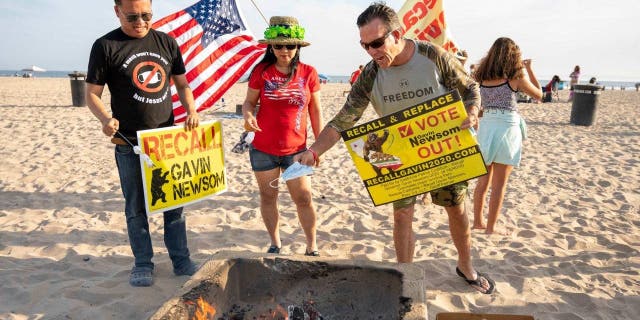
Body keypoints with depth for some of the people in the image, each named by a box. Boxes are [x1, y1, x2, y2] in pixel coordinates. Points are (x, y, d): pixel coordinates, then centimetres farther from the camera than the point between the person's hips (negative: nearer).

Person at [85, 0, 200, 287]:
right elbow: (92, 94, -2)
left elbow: (182, 84, 13)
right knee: (136, 207, 7)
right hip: (130, 144, -2)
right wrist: (105, 119, -22)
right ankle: (143, 263, 22)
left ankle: (181, 260, 22)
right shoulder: (106, 46, -4)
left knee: (174, 203, 9)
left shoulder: (166, 42, 7)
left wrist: (191, 110, -5)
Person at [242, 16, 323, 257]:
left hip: (296, 150, -1)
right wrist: (248, 116, -20)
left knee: (304, 198, 3)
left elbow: (315, 111, 3)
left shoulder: (308, 73, -3)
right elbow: (249, 102, 3)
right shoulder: (261, 71, -4)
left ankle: (312, 247, 18)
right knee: (268, 197, 13)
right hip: (263, 149, 1)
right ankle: (275, 243, 30)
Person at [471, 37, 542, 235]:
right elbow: (539, 95, 9)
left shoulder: (483, 76, 4)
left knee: (483, 180, 17)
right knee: (499, 184, 4)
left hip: (485, 127, 5)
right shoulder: (516, 77, -6)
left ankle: (477, 221, 26)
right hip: (506, 129, -5)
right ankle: (491, 227, 12)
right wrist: (529, 69, 16)